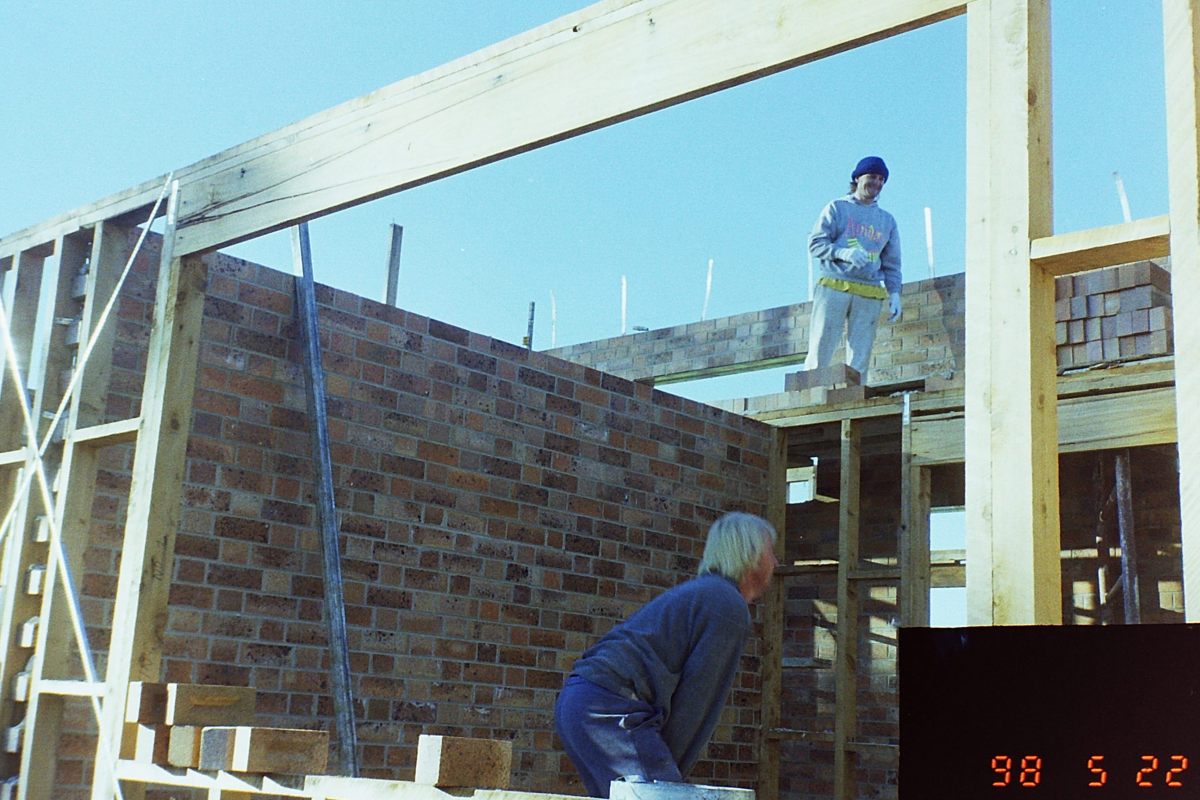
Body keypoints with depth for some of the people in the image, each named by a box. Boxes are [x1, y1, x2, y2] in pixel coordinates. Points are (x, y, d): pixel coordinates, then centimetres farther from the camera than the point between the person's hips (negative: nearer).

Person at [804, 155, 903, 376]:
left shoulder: (887, 220, 22)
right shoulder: (837, 208, 10)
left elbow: (892, 263, 20)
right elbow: (815, 244, 1)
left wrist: (894, 292, 5)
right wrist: (844, 253, -16)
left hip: (870, 295, 4)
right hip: (834, 287, -4)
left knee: (860, 360, -2)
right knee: (820, 353, -9)